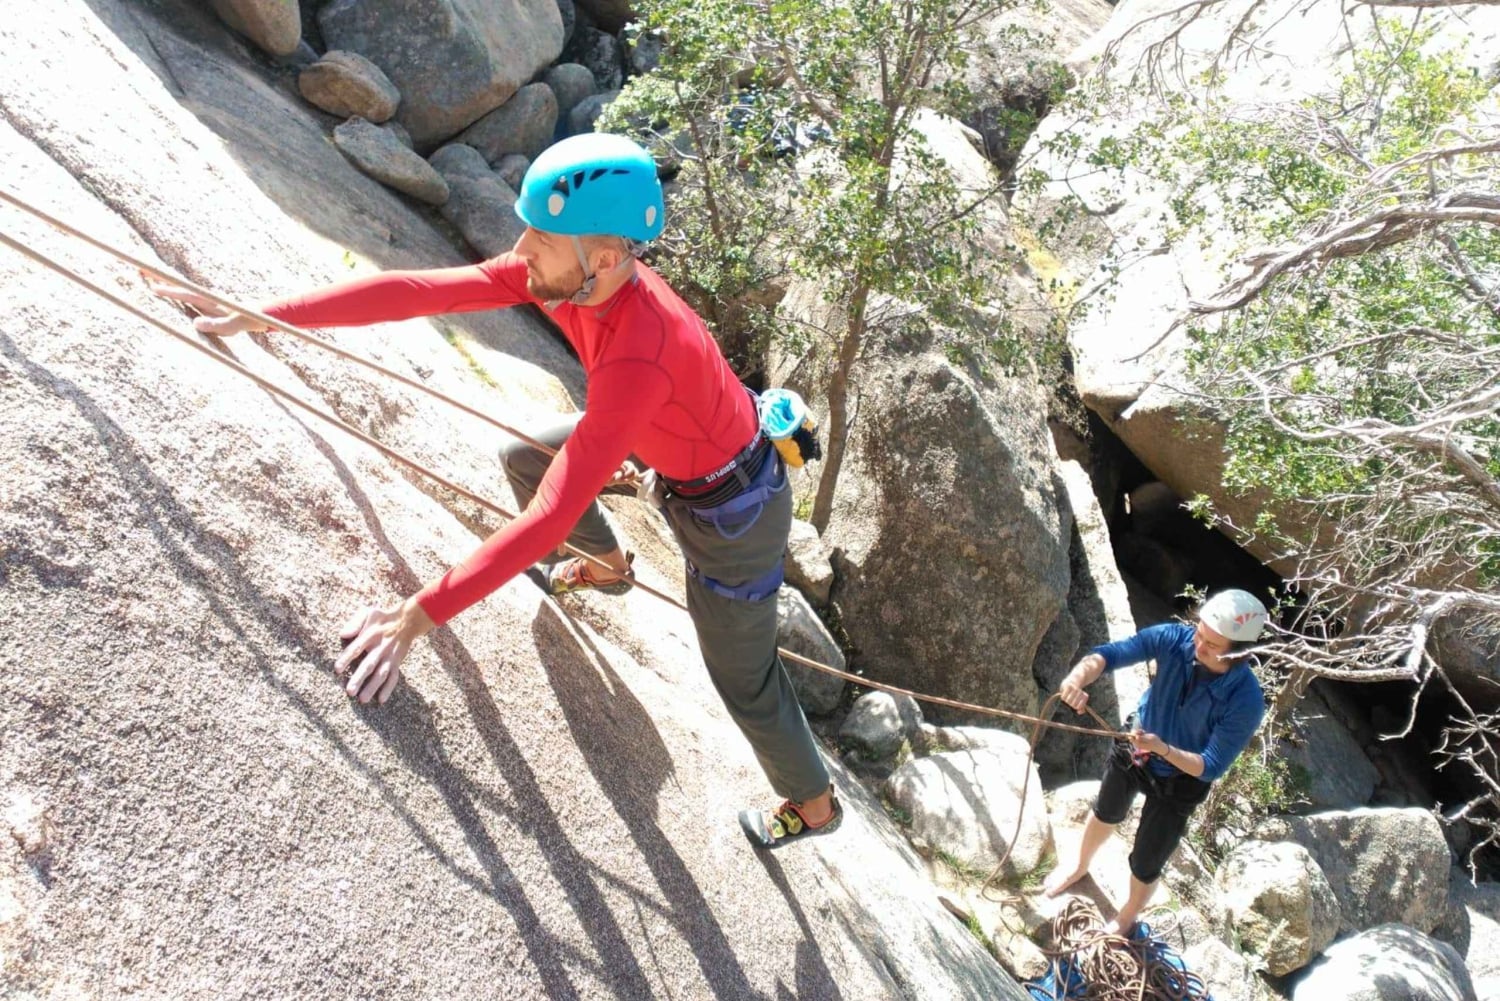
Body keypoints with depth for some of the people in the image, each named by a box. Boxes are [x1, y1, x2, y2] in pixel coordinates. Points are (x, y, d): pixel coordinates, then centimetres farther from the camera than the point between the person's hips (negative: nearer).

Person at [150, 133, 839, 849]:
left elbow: (550, 519, -43)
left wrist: (422, 614, -41)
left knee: (744, 681, 9)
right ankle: (607, 566, 42)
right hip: (673, 439, 8)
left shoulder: (639, 359, -42)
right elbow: (419, 291, -19)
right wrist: (258, 316, -21)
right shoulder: (560, 270, -19)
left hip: (730, 509, -7)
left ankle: (814, 805, 37)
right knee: (521, 457, 17)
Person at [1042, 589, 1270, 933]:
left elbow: (1210, 768, -29)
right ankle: (1080, 866, 63)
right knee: (1105, 814, 31)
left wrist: (1163, 750, -45)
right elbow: (1111, 652, -38)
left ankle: (1125, 920, 48)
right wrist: (1080, 676, -58)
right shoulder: (1174, 639, -29)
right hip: (1133, 750, 3)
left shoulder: (1245, 701, -34)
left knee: (1145, 865, 14)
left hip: (1179, 781, -3)